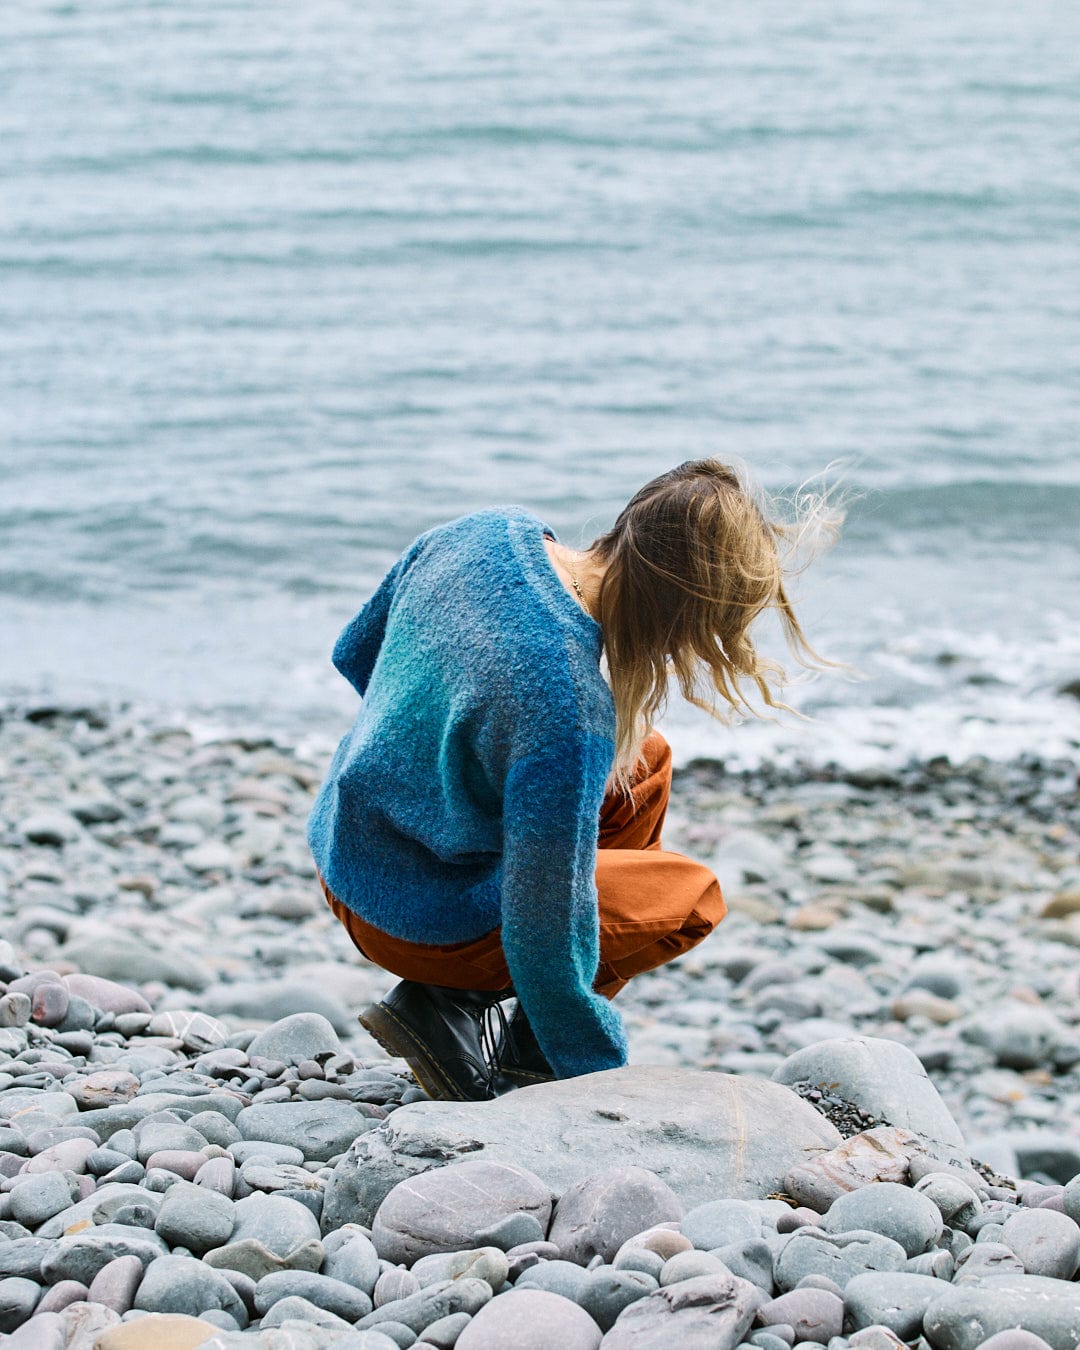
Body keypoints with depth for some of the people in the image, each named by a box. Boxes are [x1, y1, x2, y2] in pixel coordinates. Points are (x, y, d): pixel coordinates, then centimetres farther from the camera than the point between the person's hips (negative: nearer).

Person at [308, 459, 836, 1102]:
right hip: (414, 922, -8)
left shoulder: (489, 532, -11)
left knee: (644, 761, 17)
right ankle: (449, 1004, 3)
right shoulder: (570, 718, -34)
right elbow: (544, 934, -26)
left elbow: (356, 652, 8)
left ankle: (532, 1040, 15)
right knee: (693, 896, 7)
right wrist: (600, 1075, -12)